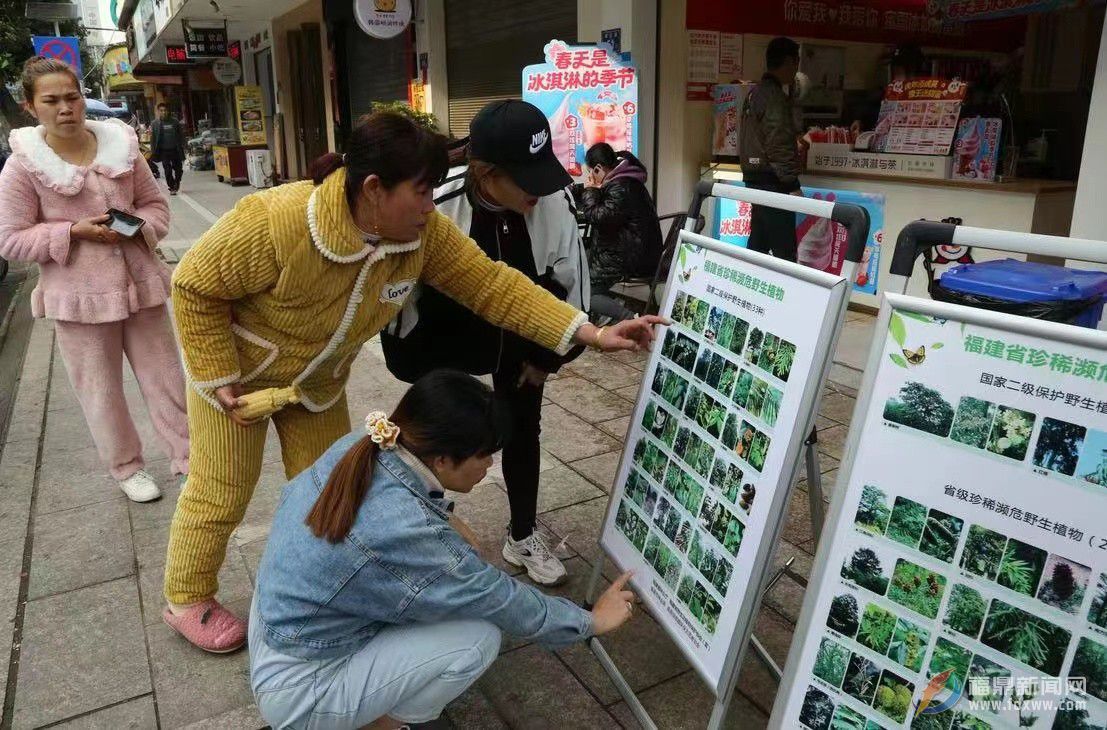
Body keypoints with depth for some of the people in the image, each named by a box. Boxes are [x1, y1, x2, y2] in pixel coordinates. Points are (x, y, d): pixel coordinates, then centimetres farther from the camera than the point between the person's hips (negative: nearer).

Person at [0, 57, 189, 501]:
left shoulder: (121, 146, 1)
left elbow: (155, 204, 11)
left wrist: (138, 226, -11)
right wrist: (74, 231, -17)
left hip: (140, 283, 2)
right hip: (79, 296, -2)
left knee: (165, 377, 9)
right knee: (100, 392, 9)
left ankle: (189, 457, 23)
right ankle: (126, 468, 27)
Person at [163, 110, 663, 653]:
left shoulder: (424, 231, -22)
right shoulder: (276, 222, -37)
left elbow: (491, 284, -20)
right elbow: (196, 286, -23)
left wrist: (591, 334, -26)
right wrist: (220, 380, -21)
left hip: (318, 379, 5)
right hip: (236, 367, -4)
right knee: (222, 492, 8)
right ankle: (187, 601, 33)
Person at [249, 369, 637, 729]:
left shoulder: (359, 447, -12)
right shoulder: (406, 534, -33)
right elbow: (502, 602, -18)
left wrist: (444, 517, -3)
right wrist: (590, 621, -3)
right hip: (297, 690, -8)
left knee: (453, 558, 5)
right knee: (478, 636, -15)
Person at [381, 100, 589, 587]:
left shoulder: (554, 200, -25)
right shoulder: (437, 208, -33)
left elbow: (571, 277, -7)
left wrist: (550, 354, -2)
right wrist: (413, 367, -9)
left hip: (521, 335, 3)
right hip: (449, 340, -2)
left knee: (523, 430, 13)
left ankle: (523, 536, 32)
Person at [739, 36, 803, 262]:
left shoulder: (755, 92, 16)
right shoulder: (775, 95, -13)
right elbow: (778, 145, -19)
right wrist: (792, 184, -17)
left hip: (754, 177, 10)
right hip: (772, 180, -10)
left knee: (758, 245, 13)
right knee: (785, 252, -10)